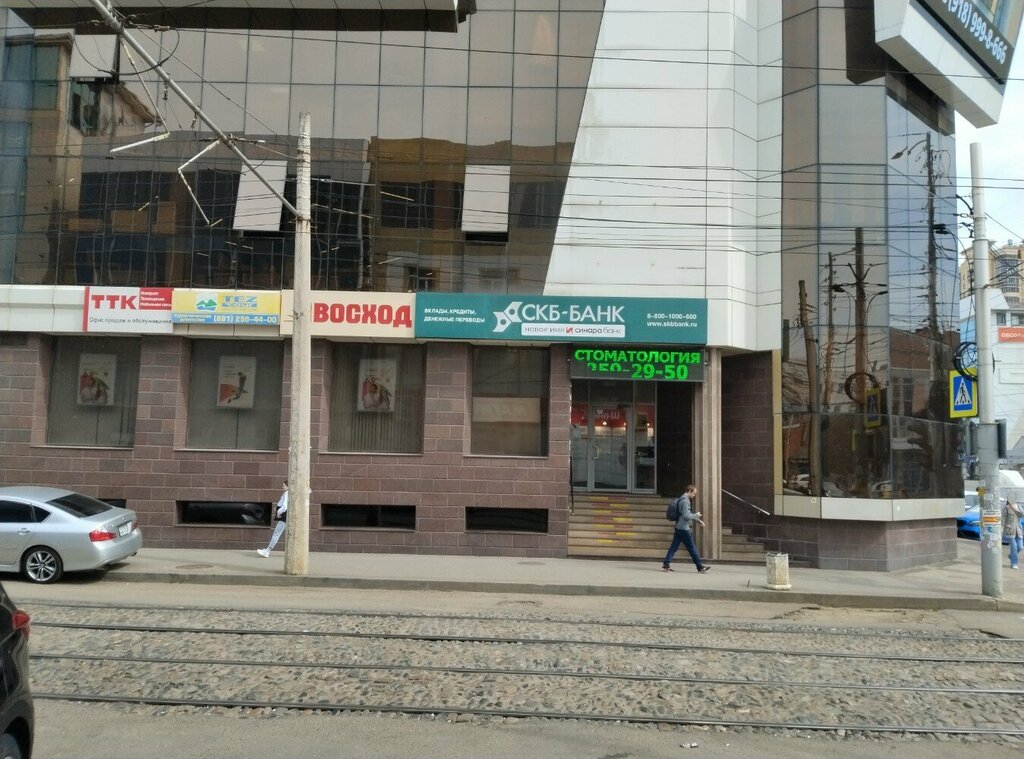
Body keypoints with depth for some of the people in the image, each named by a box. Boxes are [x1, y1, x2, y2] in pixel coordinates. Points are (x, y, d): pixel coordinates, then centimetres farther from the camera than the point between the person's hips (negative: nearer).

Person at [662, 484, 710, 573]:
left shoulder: (682, 500, 16)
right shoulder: (685, 501, -17)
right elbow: (686, 516, -23)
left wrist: (697, 520, 21)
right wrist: (696, 515, -8)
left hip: (679, 527, 10)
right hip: (684, 528, -10)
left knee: (674, 546, 8)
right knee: (692, 548, -2)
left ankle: (666, 563, 4)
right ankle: (700, 566, 5)